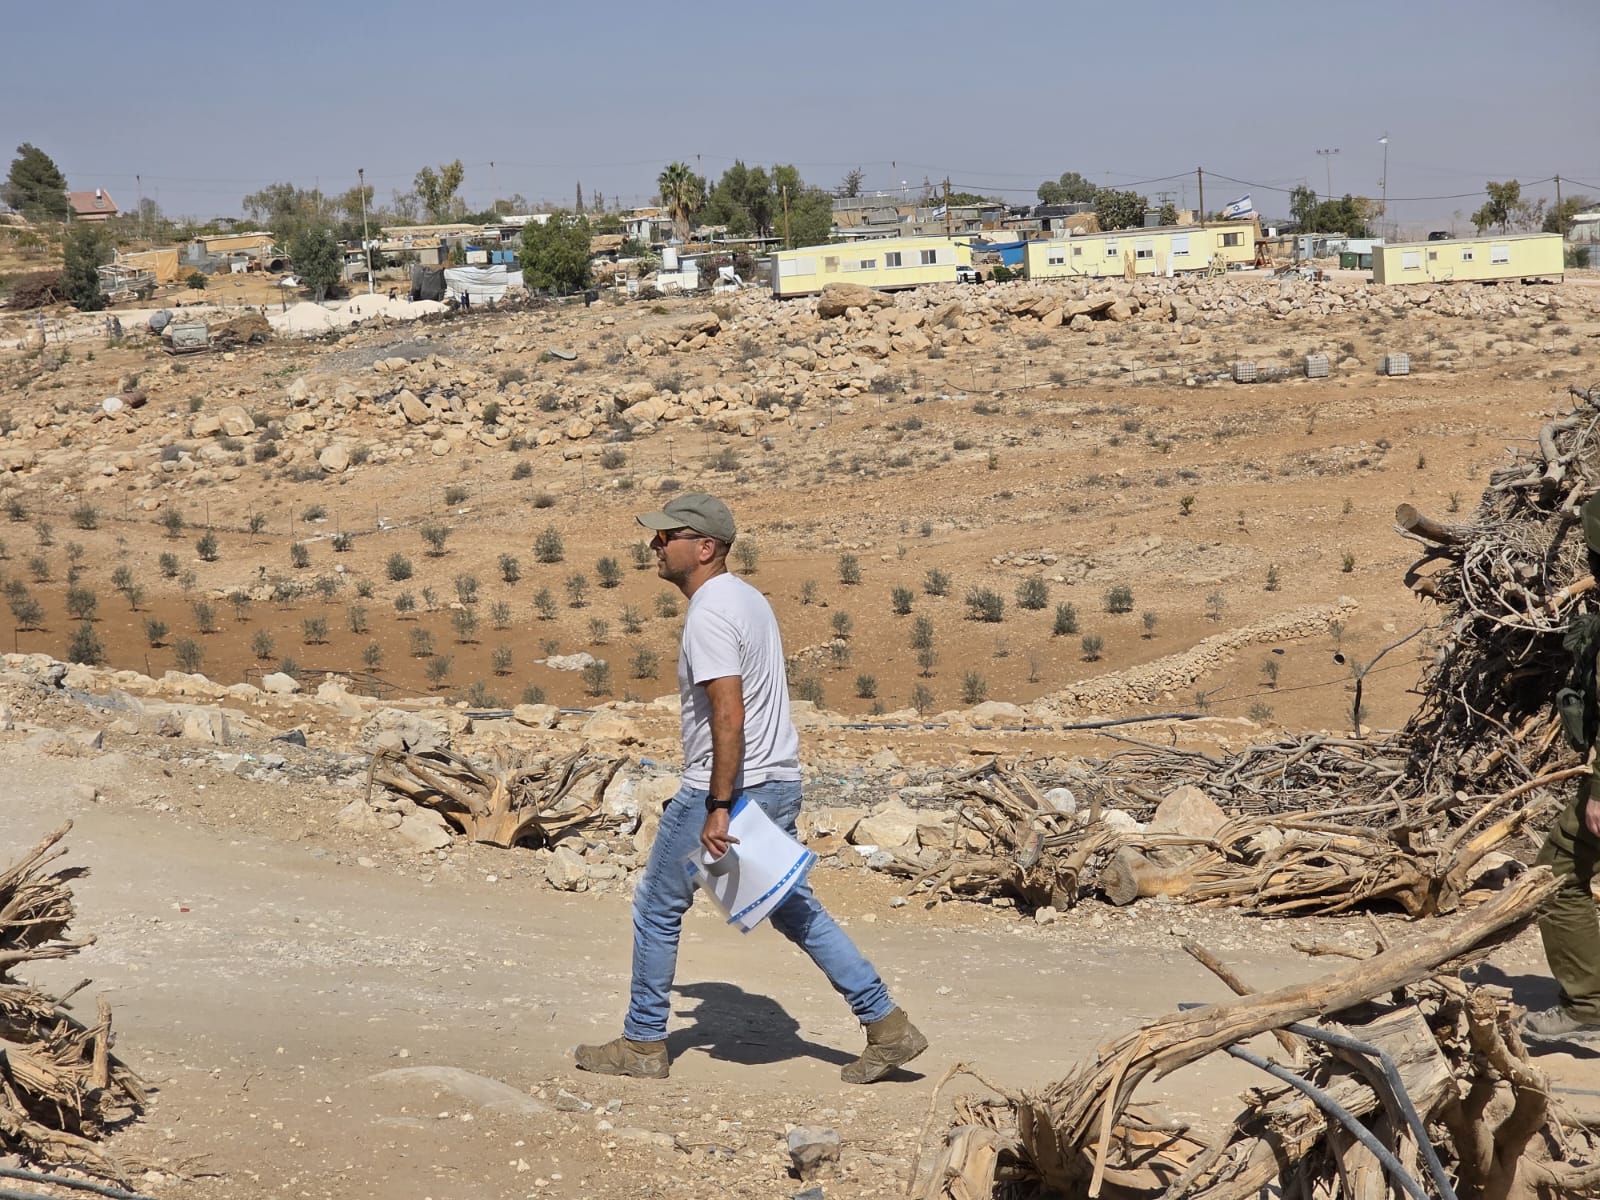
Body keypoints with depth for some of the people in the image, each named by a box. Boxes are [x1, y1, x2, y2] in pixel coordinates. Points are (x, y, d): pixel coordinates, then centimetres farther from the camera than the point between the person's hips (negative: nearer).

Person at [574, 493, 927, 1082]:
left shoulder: (709, 614, -17)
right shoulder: (748, 597, 14)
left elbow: (729, 717, -26)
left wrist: (718, 807, -27)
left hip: (723, 789, -9)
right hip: (780, 784, 9)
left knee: (657, 907, 7)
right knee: (796, 911, 15)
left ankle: (643, 1044, 17)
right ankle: (888, 1026, 12)